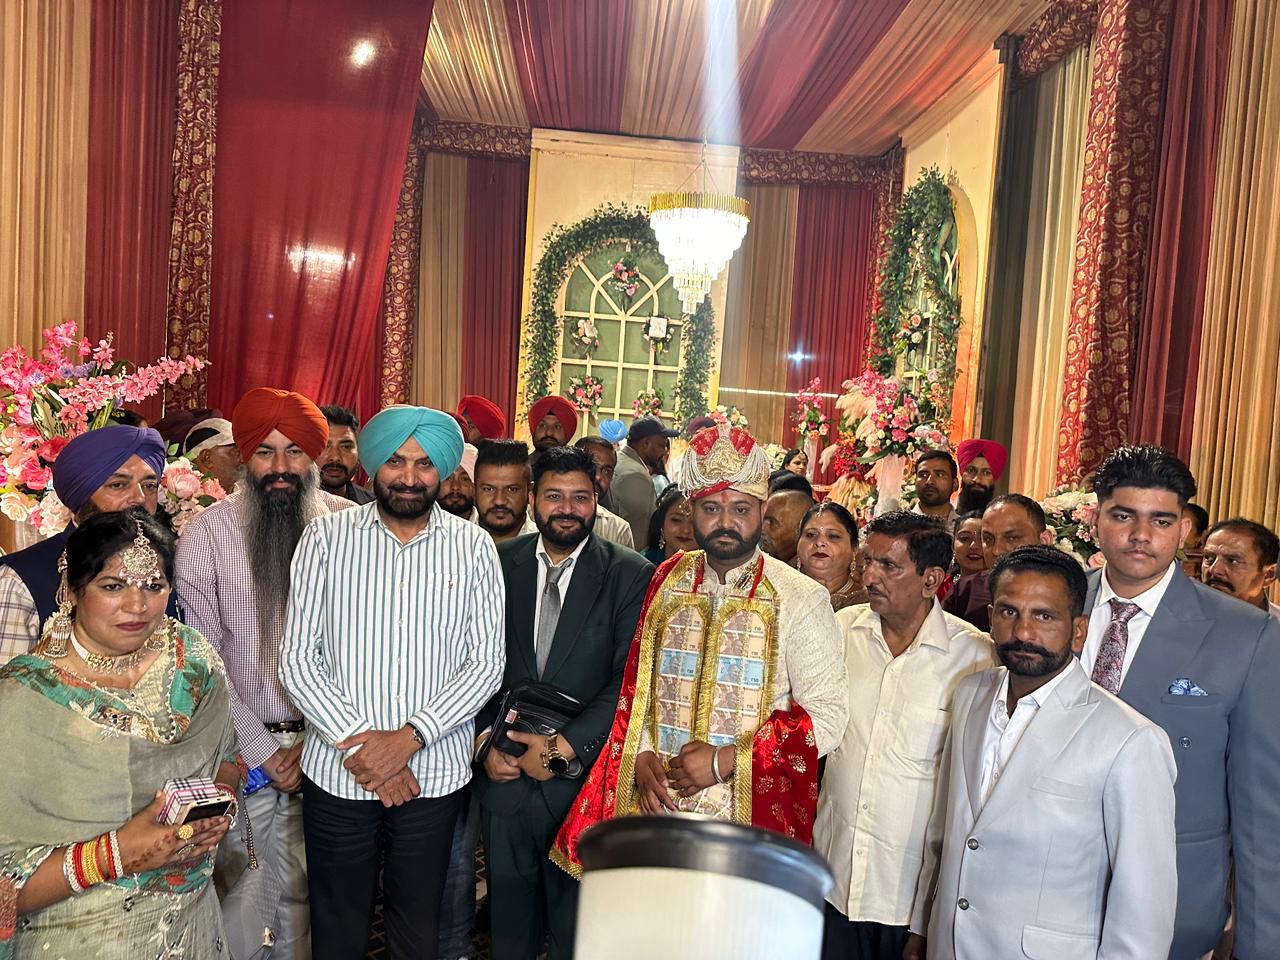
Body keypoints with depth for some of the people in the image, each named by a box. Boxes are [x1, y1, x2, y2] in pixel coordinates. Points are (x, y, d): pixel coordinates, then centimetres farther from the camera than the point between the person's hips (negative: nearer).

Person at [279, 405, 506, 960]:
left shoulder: (473, 547, 0)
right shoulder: (326, 537, -1)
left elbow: (487, 662, -4)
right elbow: (297, 658, -4)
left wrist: (407, 739, -14)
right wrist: (356, 743, -13)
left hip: (434, 773, 1)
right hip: (337, 773, 0)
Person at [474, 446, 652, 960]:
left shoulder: (630, 574, -6)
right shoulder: (499, 563, 2)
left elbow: (630, 680, -10)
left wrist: (567, 747, -14)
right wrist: (486, 739, -6)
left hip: (584, 779, -2)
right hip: (504, 776, 2)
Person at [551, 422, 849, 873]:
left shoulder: (800, 598, -5)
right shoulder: (667, 581, 6)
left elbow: (826, 716, -8)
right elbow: (636, 683, 11)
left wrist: (726, 761, -14)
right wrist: (638, 756, -5)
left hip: (750, 811, -3)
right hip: (654, 802, 3)